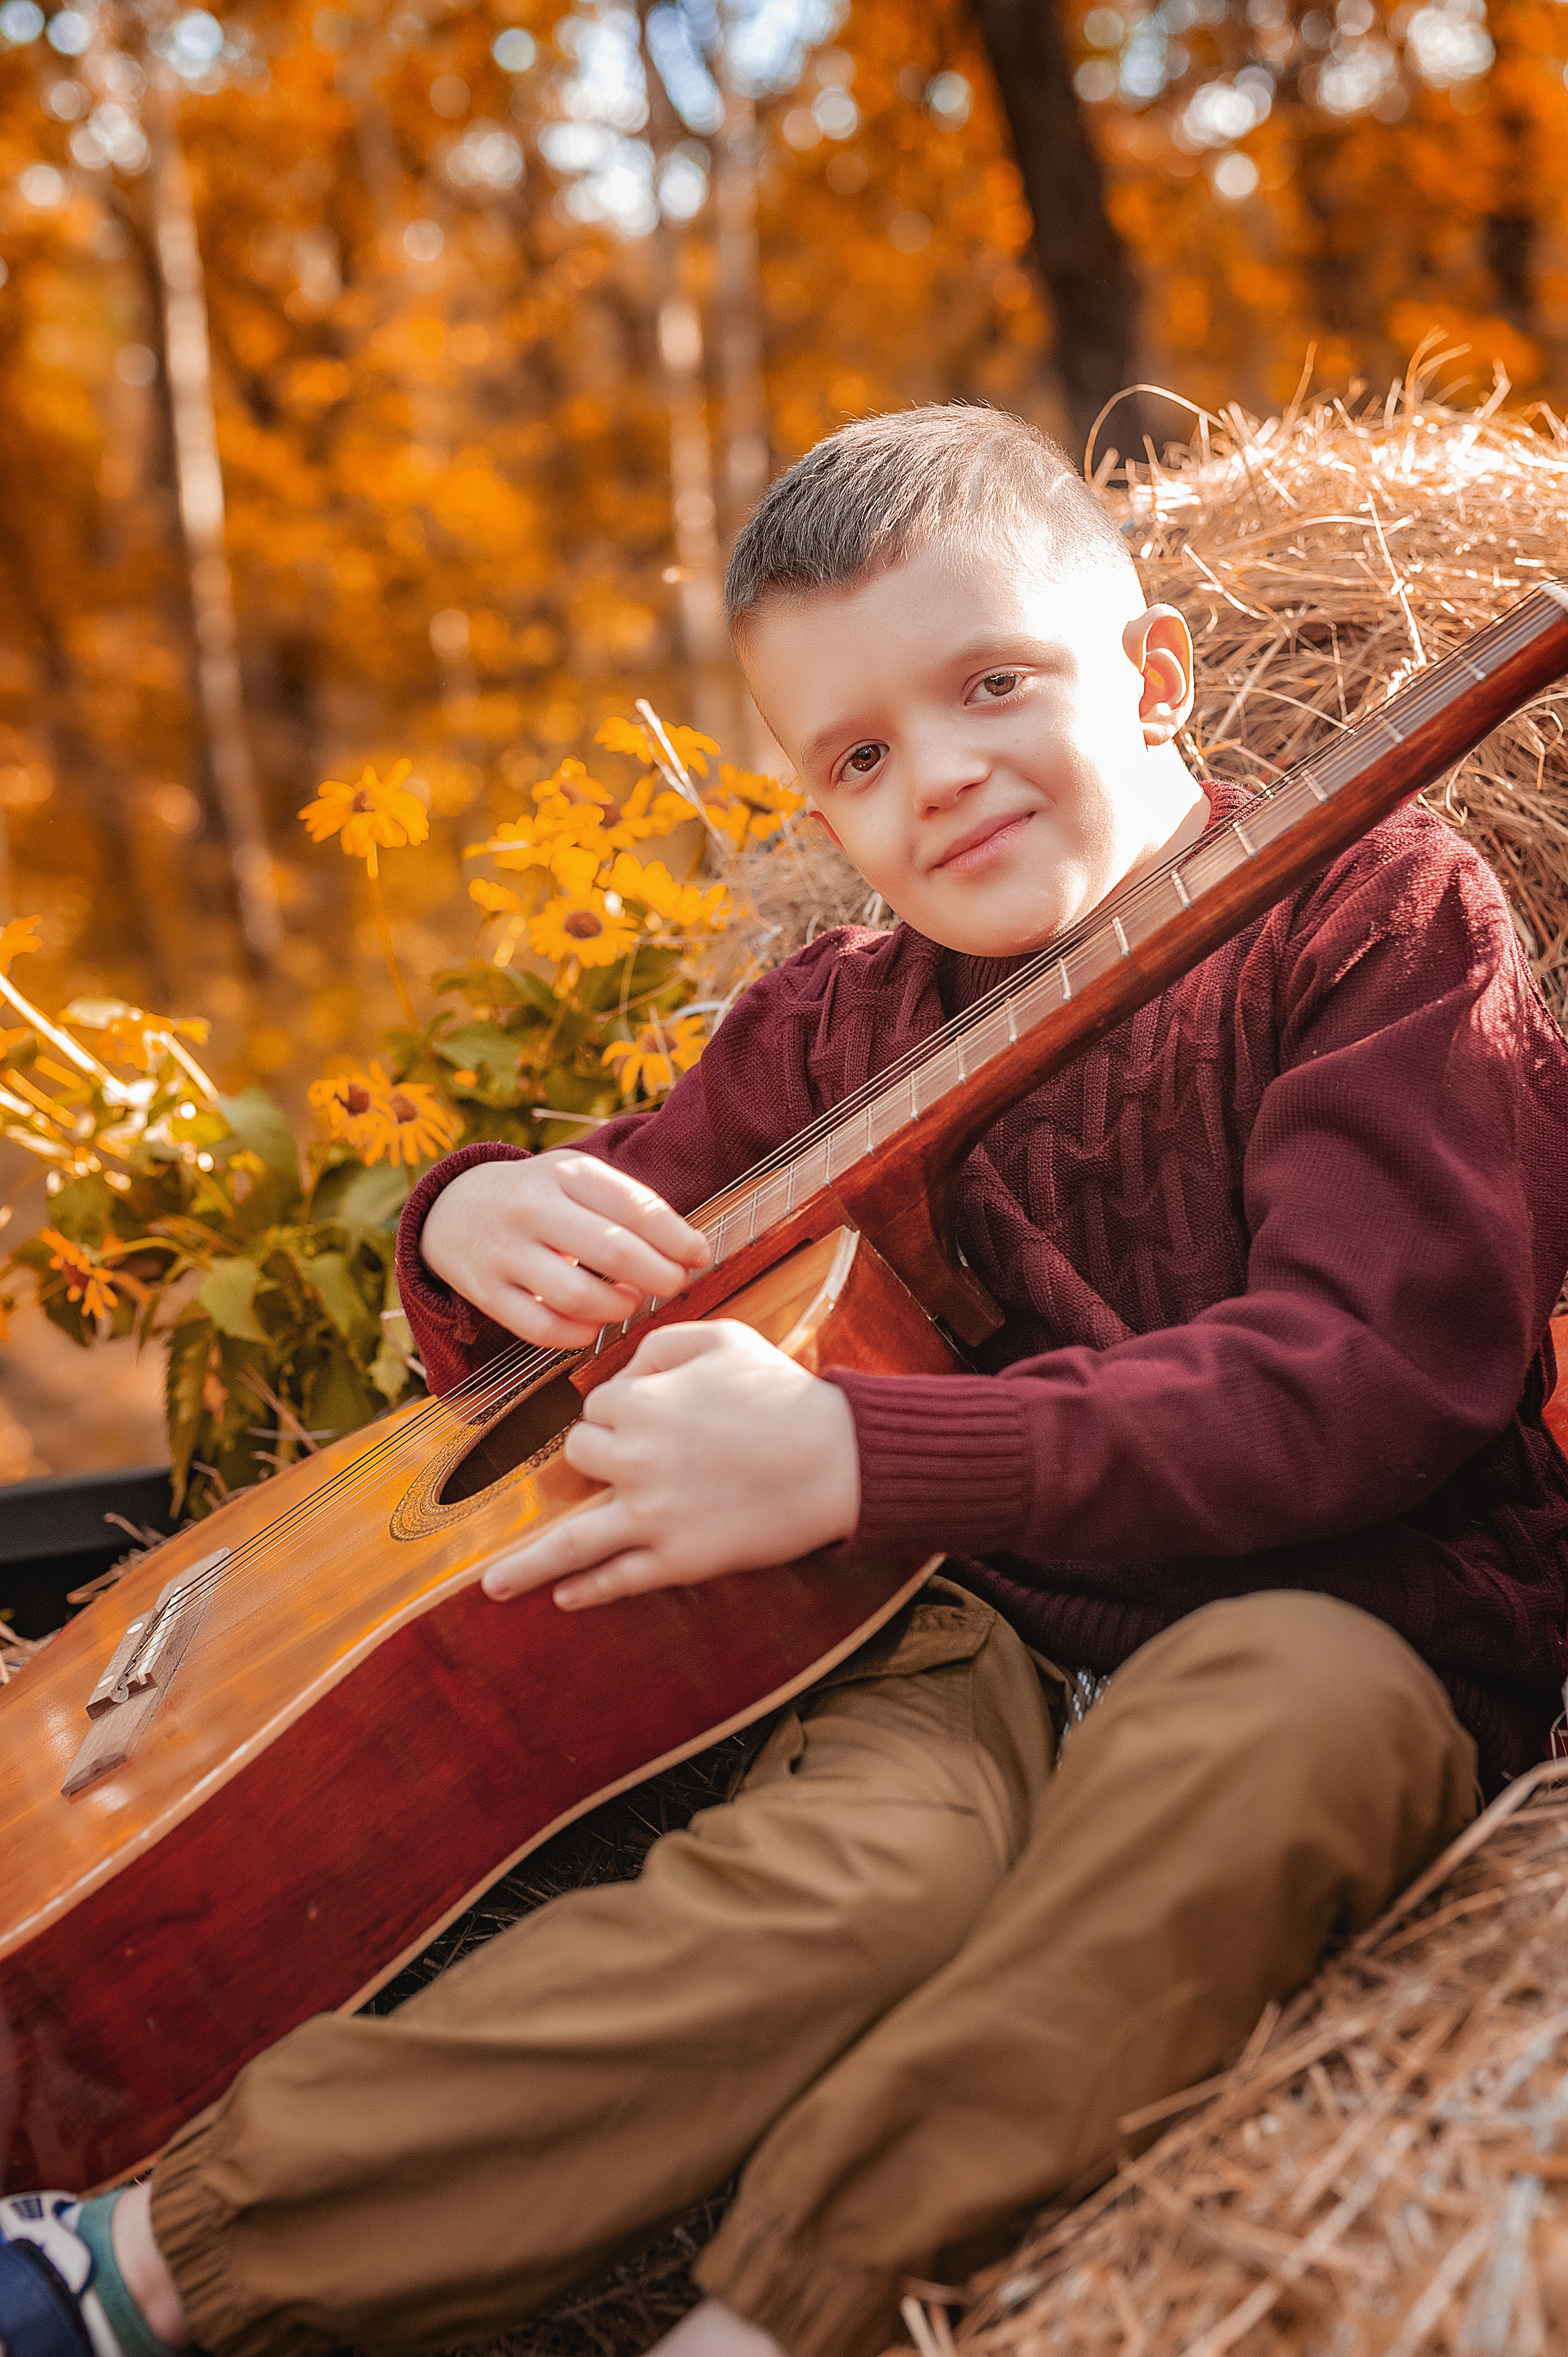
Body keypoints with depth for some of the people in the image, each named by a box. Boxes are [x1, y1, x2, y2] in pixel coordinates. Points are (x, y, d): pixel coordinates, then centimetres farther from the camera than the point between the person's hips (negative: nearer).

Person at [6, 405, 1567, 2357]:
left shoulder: (1380, 914, -4)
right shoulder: (836, 1026, 11)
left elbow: (1380, 1370, -17)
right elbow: (620, 1236, 23)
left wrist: (850, 1459, -26)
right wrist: (478, 1222, -5)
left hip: (1346, 1619, -2)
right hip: (981, 1627, 3)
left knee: (1276, 1713, -36)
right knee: (856, 1870, -30)